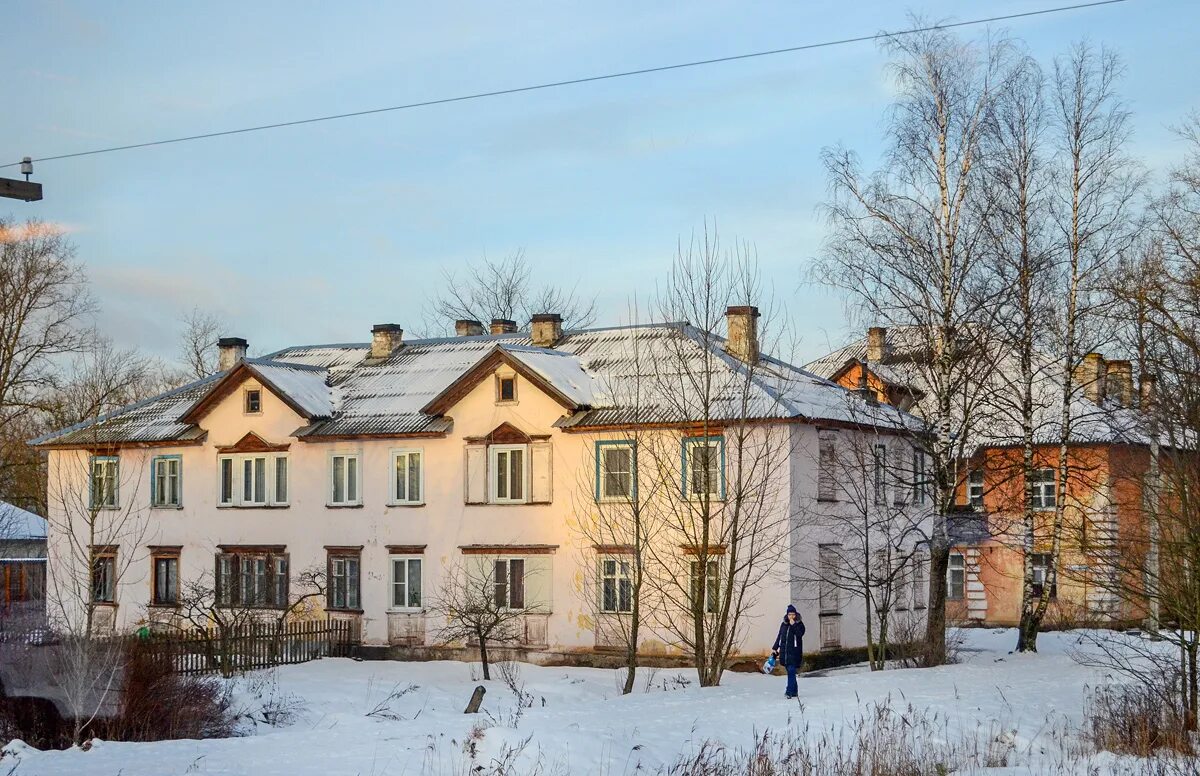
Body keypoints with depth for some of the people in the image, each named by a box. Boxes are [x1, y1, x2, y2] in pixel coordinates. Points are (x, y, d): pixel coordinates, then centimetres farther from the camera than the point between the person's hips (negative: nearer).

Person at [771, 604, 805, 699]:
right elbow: (779, 637, 19)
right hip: (784, 652, 5)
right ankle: (794, 691, 18)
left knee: (791, 672, -13)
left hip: (794, 652, -5)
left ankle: (789, 692, -17)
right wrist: (775, 648, 15)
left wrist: (793, 625, -18)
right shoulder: (783, 624, 13)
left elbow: (799, 634, -17)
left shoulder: (799, 624, 0)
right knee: (790, 672, 10)